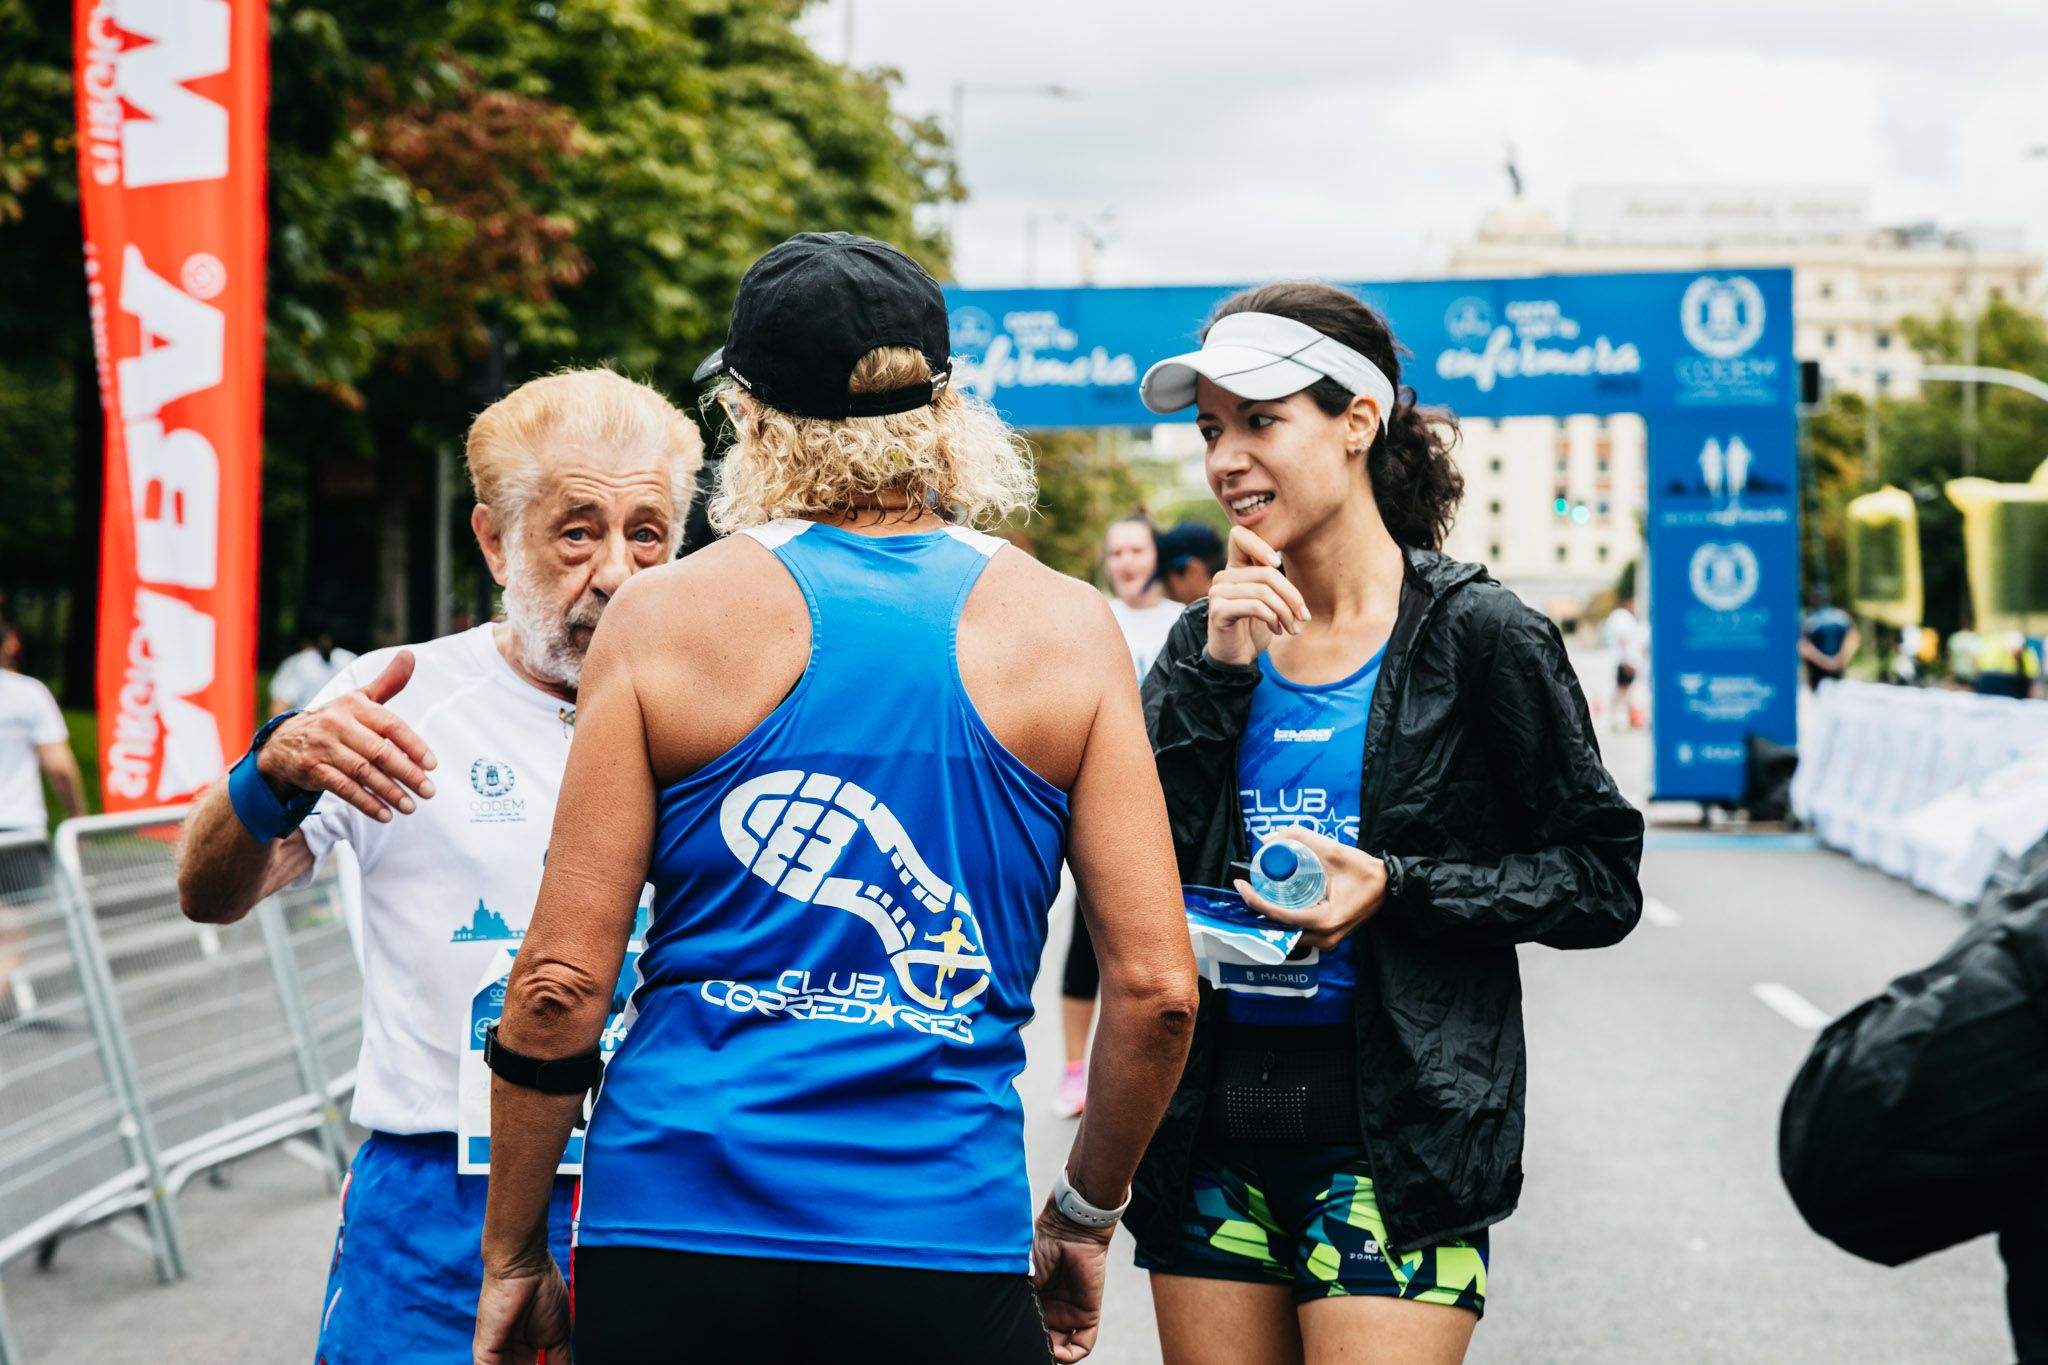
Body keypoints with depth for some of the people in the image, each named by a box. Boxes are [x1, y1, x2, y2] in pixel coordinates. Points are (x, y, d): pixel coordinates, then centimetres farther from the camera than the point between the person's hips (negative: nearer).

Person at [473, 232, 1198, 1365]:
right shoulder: (1066, 631, 1)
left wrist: (512, 1256, 8)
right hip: (945, 1244, 0)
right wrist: (1083, 1217, 14)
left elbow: (560, 979, -3)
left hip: (669, 1234, 0)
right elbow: (1157, 987, -1)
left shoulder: (663, 618, -1)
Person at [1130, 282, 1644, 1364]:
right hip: (1213, 1127, 5)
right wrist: (1218, 672, -8)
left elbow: (1602, 880, -3)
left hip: (1396, 1136, -5)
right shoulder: (1208, 642, 9)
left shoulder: (1473, 634, -4)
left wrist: (1395, 889, -16)